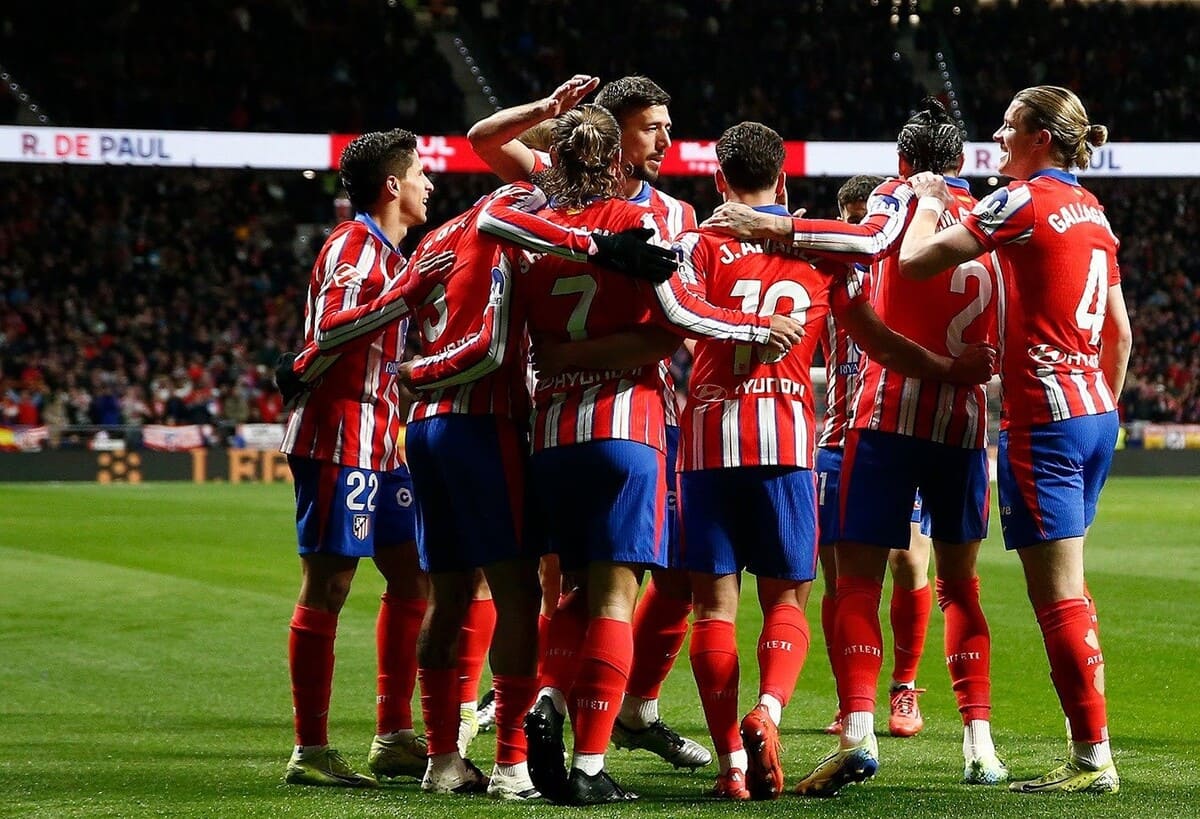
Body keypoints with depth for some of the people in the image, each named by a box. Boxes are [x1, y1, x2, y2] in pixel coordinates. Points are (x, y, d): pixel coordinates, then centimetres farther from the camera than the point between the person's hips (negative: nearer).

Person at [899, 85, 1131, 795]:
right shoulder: (1092, 210, 13)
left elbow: (916, 261, -11)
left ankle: (1093, 758, -6)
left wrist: (929, 203, 7)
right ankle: (1092, 753, 13)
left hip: (1045, 417, -8)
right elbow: (1121, 332, 18)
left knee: (1058, 597, -6)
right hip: (1096, 415, 8)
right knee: (1070, 594, 13)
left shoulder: (1024, 202, -10)